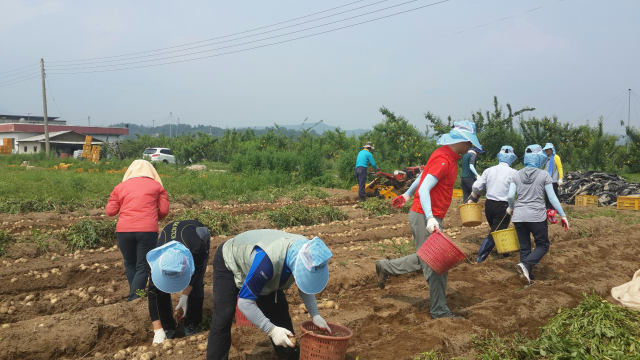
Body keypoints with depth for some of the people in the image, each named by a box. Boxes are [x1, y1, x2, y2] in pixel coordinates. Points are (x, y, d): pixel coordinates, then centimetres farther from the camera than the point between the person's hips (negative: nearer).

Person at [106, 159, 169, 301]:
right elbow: (164, 210, 5)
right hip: (147, 230, -2)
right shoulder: (156, 186, 10)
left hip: (124, 230, 2)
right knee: (143, 267, 3)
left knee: (130, 264, 20)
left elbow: (110, 211, 10)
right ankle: (133, 299, -7)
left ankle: (135, 294, 27)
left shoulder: (121, 187, 14)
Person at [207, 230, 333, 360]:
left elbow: (305, 286, -4)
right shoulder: (267, 261, -47)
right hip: (229, 263, -6)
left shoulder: (307, 253, -25)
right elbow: (244, 302, -38)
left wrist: (315, 314, -16)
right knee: (223, 318, -15)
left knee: (279, 311, 0)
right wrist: (271, 330, -40)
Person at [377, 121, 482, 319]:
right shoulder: (443, 160, -19)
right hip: (424, 217, -10)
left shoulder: (447, 156, 12)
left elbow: (423, 175, 23)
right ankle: (439, 310, 9)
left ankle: (385, 267, 28)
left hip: (431, 217, 10)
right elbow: (424, 190, -26)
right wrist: (430, 218, -35)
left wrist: (407, 194, 33)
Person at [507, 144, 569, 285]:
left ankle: (528, 276, 15)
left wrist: (511, 208, 16)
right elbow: (552, 197, -5)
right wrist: (563, 215, 1)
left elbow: (510, 196, -4)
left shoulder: (516, 175, 2)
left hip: (519, 216, 3)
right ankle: (525, 264, -13)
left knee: (524, 247, 14)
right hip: (537, 216, -3)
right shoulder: (544, 175, -4)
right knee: (543, 245, 11)